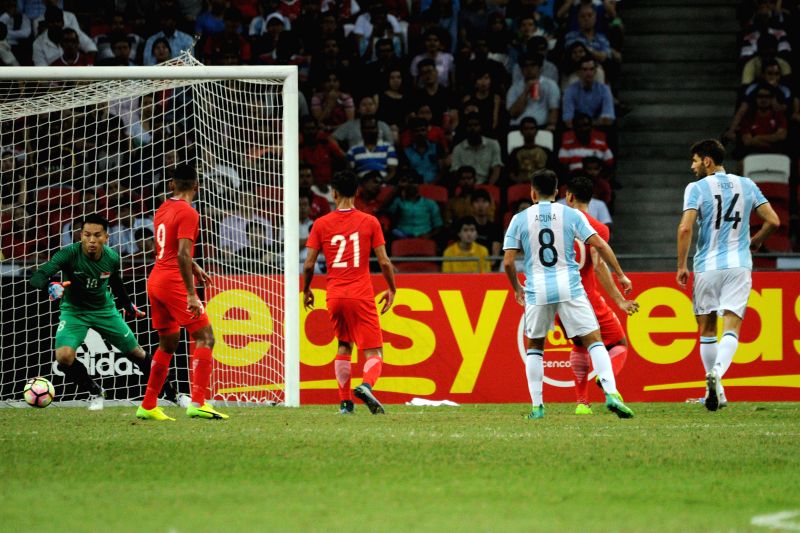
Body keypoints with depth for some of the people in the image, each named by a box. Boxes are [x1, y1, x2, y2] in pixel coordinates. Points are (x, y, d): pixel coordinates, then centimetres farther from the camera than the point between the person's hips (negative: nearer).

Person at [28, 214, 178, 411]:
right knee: (64, 356, -26)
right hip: (74, 311, -3)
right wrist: (50, 286, -59)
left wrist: (128, 305, 23)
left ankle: (169, 393, 31)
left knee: (137, 353, 8)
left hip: (104, 310, 3)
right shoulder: (69, 254, -28)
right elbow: (37, 277, -37)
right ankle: (95, 392, 1)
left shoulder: (111, 258, -15)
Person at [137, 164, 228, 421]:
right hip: (174, 283, -8)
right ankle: (198, 403, -20)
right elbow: (182, 255, -21)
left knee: (168, 343, 17)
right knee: (204, 337, -8)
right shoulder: (188, 213, -13)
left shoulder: (163, 209, 13)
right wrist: (191, 294, -23)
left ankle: (148, 406, 19)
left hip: (155, 282, 8)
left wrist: (194, 268, 36)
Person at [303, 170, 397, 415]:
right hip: (361, 294, -3)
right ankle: (367, 385, -32)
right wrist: (392, 289, 13)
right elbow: (384, 261, -2)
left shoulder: (321, 224, 3)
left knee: (344, 346, 22)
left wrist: (306, 290, 19)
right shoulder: (369, 222, -1)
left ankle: (345, 402, 18)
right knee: (374, 352, -2)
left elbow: (309, 264, 2)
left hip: (334, 296, 3)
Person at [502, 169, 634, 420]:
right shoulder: (571, 215, 3)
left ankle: (537, 406, 13)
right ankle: (611, 393, -16)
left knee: (534, 346, 17)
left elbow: (508, 262, 2)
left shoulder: (520, 219, 4)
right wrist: (621, 275, 5)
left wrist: (517, 288, 19)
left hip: (537, 290, 1)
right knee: (593, 340, 1)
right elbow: (600, 245, -3)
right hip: (569, 287, -1)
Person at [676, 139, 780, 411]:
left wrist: (681, 266, -6)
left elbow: (685, 228, -14)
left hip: (707, 266, -2)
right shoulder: (746, 185, 8)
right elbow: (773, 221, 6)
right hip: (739, 265, 2)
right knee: (731, 328, -6)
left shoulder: (696, 188, -4)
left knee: (707, 330, 13)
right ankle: (717, 373, -32)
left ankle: (715, 389, 14)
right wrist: (755, 242, 24)